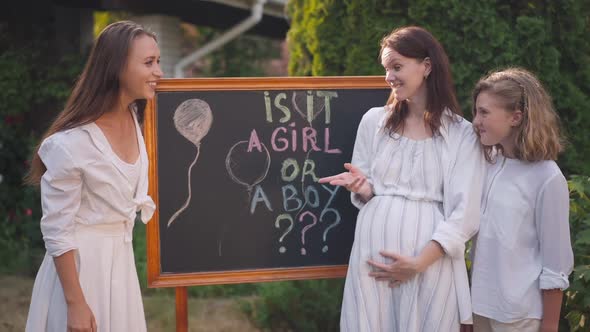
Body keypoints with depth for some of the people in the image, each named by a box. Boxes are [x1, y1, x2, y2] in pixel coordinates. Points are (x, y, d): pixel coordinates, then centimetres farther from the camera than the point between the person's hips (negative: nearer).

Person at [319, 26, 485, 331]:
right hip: (373, 250, 3)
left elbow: (464, 214, -6)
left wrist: (418, 263, -14)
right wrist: (363, 188, -9)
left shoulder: (462, 134, -2)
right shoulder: (374, 121, 7)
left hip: (431, 258, -2)